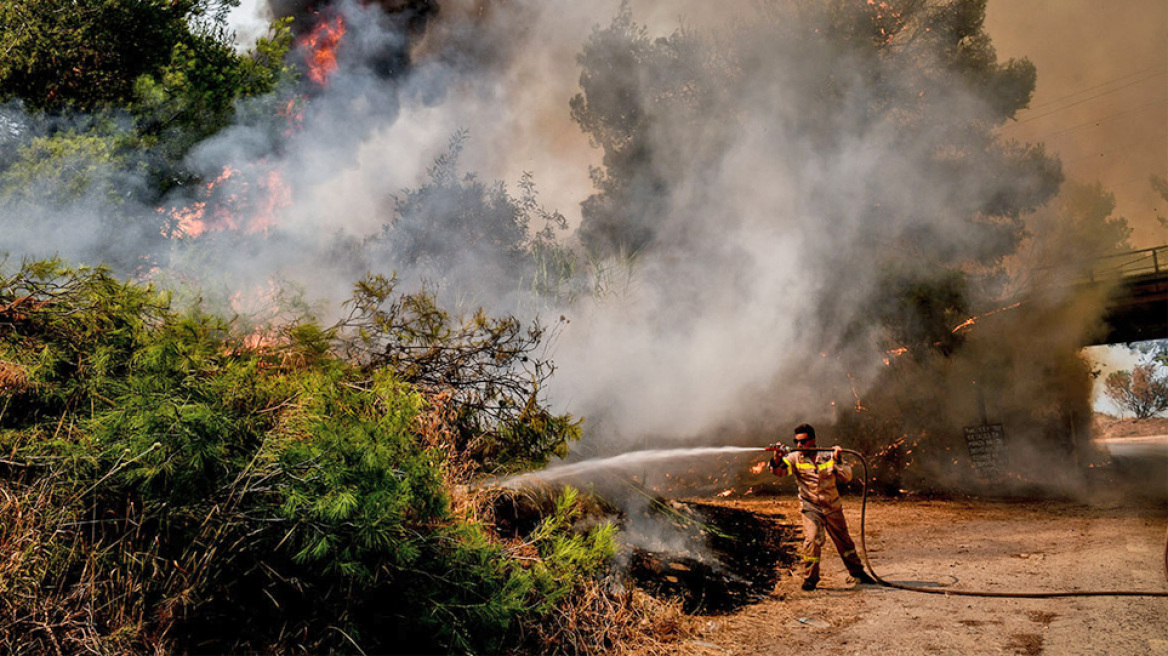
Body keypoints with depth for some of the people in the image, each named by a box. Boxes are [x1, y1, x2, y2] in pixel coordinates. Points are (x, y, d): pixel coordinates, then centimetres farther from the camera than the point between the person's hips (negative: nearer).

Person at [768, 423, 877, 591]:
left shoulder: (827, 456, -7)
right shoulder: (795, 458, -9)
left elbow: (847, 477, -8)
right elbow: (780, 470, -26)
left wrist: (838, 460, -23)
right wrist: (777, 460, -47)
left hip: (833, 508, 2)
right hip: (811, 508, -2)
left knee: (844, 541, 15)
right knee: (812, 540, -18)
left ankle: (858, 573, 34)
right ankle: (810, 578, -4)